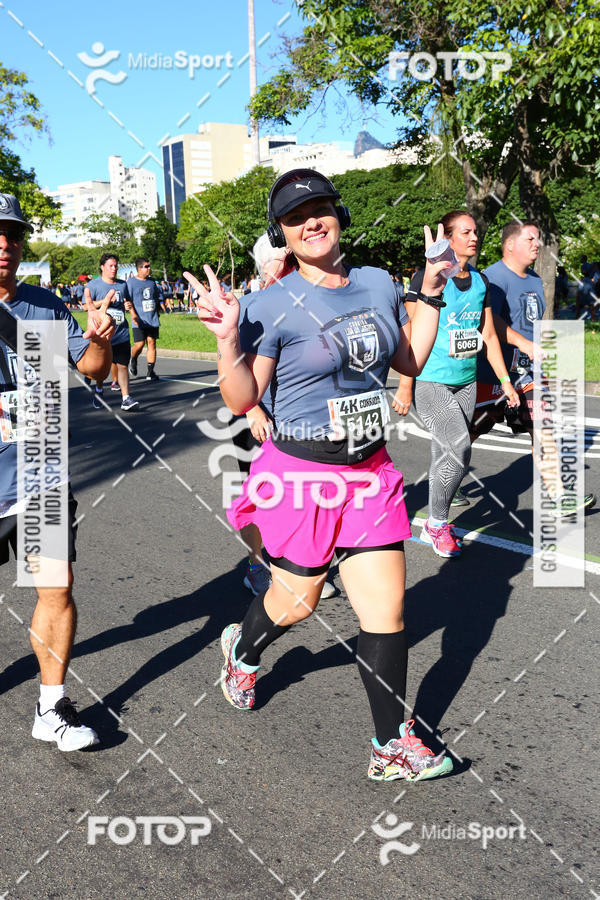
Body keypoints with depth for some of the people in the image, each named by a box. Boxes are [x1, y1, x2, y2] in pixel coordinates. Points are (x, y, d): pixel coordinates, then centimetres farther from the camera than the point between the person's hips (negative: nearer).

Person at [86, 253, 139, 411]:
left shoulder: (122, 284, 13)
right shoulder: (94, 284, -1)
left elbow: (128, 301, 28)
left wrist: (129, 306, 5)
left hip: (121, 333, 3)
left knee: (122, 364, -4)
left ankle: (125, 399, -6)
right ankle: (99, 390, 36)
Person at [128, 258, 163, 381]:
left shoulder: (152, 281, 13)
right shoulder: (131, 282, -3)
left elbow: (157, 298, 25)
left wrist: (157, 311, 21)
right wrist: (133, 315, -19)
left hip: (152, 320, 5)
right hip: (139, 320, -4)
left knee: (151, 343, 0)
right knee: (139, 344, -9)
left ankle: (150, 372, 5)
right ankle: (133, 360, 24)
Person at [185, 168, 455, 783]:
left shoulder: (378, 284, 7)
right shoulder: (273, 305, -10)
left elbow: (410, 361, 18)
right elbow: (242, 400, -11)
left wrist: (430, 296, 12)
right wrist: (227, 338, -24)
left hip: (370, 473, 5)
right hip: (302, 475, -4)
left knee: (386, 611, 5)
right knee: (295, 603, 12)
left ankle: (392, 747, 20)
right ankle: (241, 651, 48)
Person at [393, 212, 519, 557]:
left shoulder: (480, 281, 11)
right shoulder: (428, 277, -9)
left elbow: (489, 335, 16)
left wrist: (505, 381, 12)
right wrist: (405, 387, -14)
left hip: (466, 382, 7)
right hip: (430, 382, -6)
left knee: (445, 456, 10)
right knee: (459, 449, -19)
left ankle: (435, 526, 25)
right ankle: (438, 525, 1)